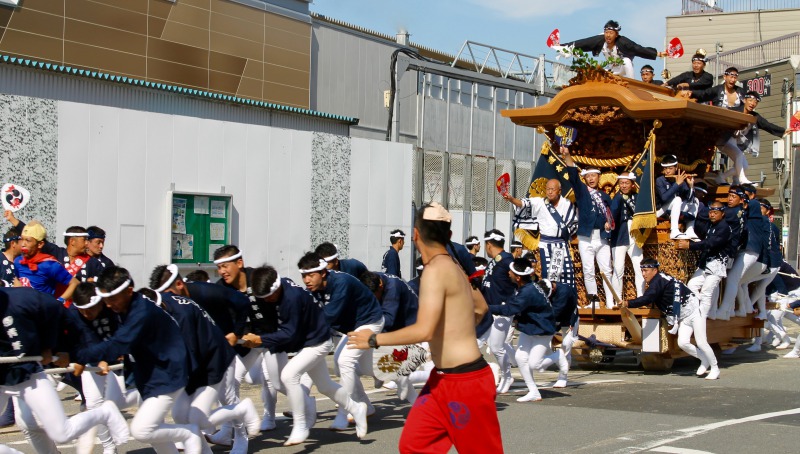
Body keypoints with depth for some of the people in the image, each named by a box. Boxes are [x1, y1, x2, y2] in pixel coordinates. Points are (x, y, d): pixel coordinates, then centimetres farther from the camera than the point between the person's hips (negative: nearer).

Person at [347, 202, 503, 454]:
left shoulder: (435, 270, -19)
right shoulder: (453, 266, 10)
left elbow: (424, 331, -27)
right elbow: (481, 307, 27)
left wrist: (374, 339, -17)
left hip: (465, 382, -9)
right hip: (442, 379, 9)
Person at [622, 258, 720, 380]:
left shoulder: (658, 280, -21)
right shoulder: (656, 282, 8)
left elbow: (647, 299, -32)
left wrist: (628, 303, -33)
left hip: (693, 310, -9)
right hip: (683, 317, 9)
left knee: (701, 342, -8)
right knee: (682, 343, -5)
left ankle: (714, 368, 8)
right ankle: (705, 360, 16)